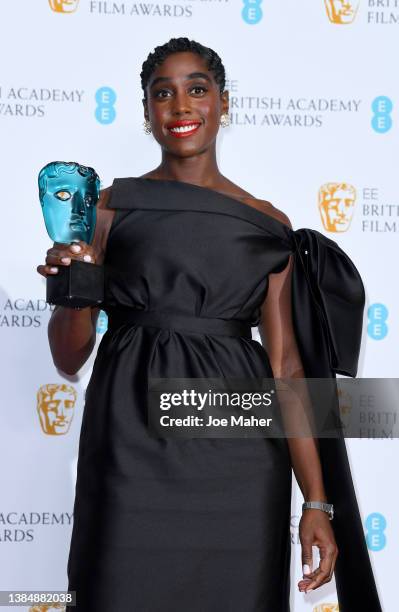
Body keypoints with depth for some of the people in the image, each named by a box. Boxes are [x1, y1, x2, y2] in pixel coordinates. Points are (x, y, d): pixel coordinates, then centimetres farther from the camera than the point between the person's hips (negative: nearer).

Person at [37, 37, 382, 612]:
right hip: (131, 452, -1)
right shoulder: (111, 206, 4)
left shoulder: (267, 224, 6)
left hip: (238, 462, 1)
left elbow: (285, 365, 3)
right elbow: (69, 358, 5)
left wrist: (317, 501, -3)